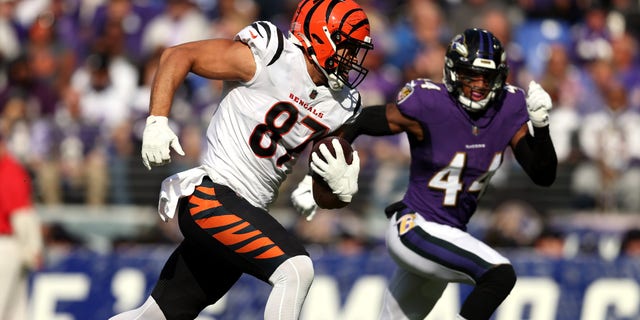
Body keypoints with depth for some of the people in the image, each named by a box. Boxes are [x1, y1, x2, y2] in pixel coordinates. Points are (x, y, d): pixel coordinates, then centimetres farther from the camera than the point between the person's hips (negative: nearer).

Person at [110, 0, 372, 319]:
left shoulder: (340, 107, 9)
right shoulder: (269, 57, -13)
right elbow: (178, 55, -8)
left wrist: (341, 185, -8)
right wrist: (157, 122, -19)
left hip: (246, 214, 8)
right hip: (210, 194, -8)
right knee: (296, 269, -24)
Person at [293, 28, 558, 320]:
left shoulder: (509, 107, -4)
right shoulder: (429, 104, -20)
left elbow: (544, 177, -3)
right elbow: (358, 124, -10)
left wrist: (540, 126, -20)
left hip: (449, 234, 7)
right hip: (415, 229, -7)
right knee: (500, 275, -25)